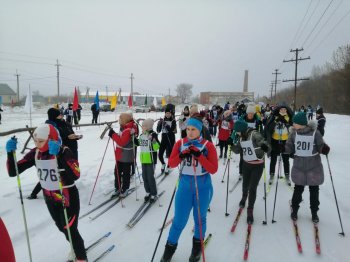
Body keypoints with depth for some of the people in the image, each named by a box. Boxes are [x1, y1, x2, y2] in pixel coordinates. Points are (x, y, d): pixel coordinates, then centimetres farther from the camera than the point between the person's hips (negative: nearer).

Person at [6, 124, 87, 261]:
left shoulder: (64, 151, -26)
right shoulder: (35, 153, -8)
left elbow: (75, 175, -42)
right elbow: (12, 172, -8)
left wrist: (58, 154, -48)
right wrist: (10, 152, -23)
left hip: (68, 197, -6)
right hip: (49, 198, 7)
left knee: (70, 229, 3)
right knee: (62, 227, 24)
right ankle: (77, 247, 51)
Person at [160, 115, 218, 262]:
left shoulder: (208, 146, -9)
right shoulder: (180, 143, -3)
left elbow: (213, 169, -13)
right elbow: (171, 164, -3)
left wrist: (199, 156, -25)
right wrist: (181, 156, -22)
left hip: (203, 186, -1)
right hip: (185, 185, 1)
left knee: (200, 218, 17)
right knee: (179, 220, 6)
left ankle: (197, 246, 41)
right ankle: (170, 247, 29)